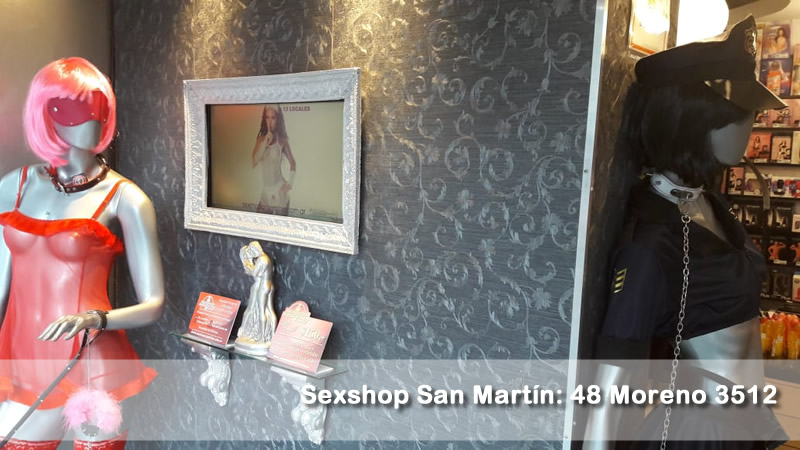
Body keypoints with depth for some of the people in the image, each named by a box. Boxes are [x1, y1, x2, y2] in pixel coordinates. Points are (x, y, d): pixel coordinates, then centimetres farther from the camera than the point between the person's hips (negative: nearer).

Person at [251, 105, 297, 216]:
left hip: (278, 189, -4)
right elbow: (254, 161, -8)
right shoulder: (261, 138, 6)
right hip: (264, 189, 4)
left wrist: (290, 183, -6)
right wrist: (266, 140, -14)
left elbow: (293, 163, 3)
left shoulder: (282, 140, -4)